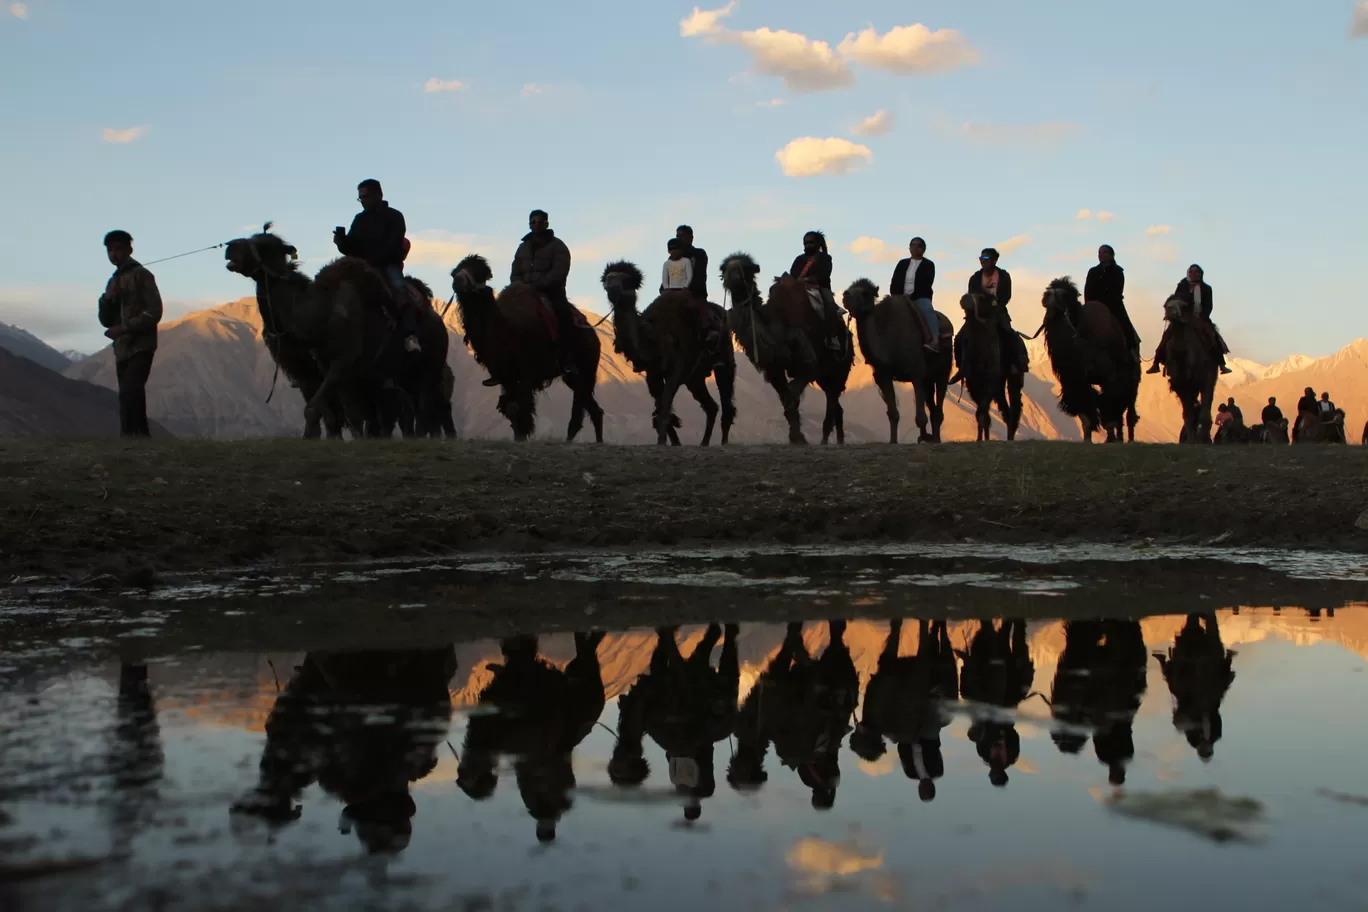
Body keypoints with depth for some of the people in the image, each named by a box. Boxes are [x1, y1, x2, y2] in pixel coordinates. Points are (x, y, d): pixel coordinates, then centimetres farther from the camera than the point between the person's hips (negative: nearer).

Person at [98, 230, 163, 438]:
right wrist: (107, 299, -2)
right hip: (122, 349, 8)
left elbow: (154, 312, -11)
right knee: (133, 397, 7)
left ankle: (127, 440, -29)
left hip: (140, 347, -8)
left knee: (128, 393, -22)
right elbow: (106, 321, 17)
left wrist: (125, 328, -18)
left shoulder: (141, 275, -2)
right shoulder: (113, 281, 19)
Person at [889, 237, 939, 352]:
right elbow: (894, 283, 11)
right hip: (902, 297, 5)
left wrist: (912, 296, -17)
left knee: (927, 309, -34)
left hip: (921, 297, -5)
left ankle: (935, 340, -47)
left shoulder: (928, 265, 4)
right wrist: (897, 296, -7)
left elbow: (926, 284, -8)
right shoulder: (902, 263, 16)